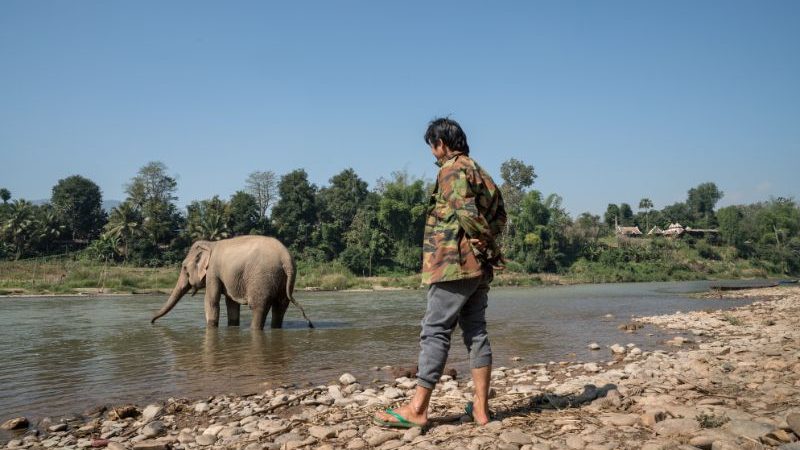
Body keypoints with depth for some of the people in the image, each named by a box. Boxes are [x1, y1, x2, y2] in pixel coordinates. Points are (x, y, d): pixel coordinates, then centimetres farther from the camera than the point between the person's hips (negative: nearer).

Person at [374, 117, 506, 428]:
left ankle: (417, 409, -4)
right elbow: (499, 215, 18)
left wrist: (487, 241, -7)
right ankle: (480, 408, 12)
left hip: (455, 265, -9)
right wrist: (489, 246, 6)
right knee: (476, 332, 9)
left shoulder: (452, 170, -8)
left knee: (435, 333, -7)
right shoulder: (480, 172, 20)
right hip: (480, 267, 9)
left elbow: (466, 212, -20)